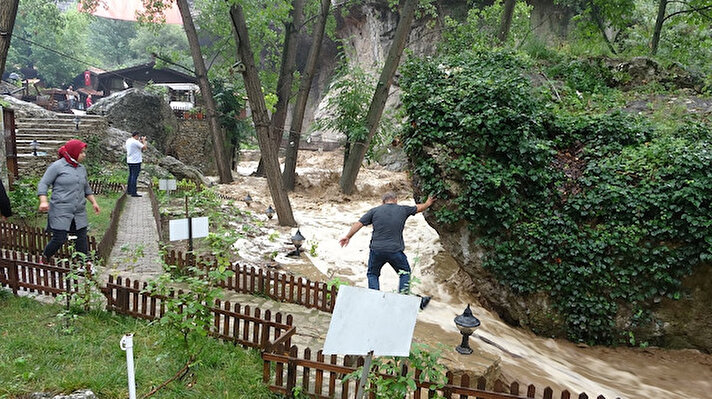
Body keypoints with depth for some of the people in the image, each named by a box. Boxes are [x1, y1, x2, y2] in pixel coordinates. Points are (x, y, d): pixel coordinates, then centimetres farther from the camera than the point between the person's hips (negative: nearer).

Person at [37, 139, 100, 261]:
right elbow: (43, 184, -6)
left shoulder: (81, 168, 14)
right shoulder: (57, 166, -5)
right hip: (61, 212, -6)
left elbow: (86, 188, 25)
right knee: (59, 239, -5)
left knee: (82, 238, 5)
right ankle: (43, 260, 18)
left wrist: (94, 202, 18)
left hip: (79, 213, 6)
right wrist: (43, 201, -19)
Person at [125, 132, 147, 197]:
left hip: (129, 161, 9)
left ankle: (129, 190, 26)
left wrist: (140, 142, 15)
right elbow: (144, 148, -17)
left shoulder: (128, 141, 10)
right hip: (135, 161, -9)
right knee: (134, 177, -7)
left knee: (131, 175, 18)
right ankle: (133, 193, -6)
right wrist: (144, 140, -3)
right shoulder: (135, 142, -16)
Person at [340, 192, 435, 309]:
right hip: (395, 251, 0)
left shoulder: (375, 211, 5)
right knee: (405, 273, 20)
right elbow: (418, 208, 25)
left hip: (376, 250, 0)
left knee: (373, 274, 19)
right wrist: (427, 204, 46)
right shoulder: (402, 210, 7)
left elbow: (359, 224, 5)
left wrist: (348, 236, 16)